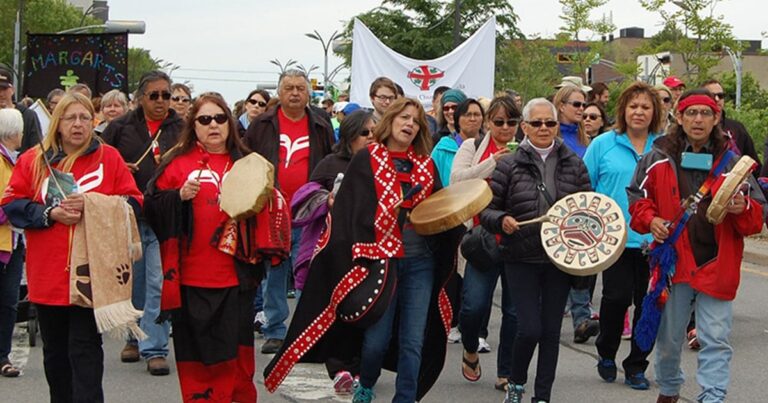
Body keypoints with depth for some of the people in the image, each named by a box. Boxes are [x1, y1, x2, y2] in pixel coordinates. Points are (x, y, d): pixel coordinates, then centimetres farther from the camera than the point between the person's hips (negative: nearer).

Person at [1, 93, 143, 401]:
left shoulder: (109, 158, 3)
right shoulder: (33, 160, 7)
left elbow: (133, 202, 0)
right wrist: (50, 213, -13)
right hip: (47, 275, 3)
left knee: (85, 350, -5)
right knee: (55, 352, 14)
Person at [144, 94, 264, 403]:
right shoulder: (178, 163, 4)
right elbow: (153, 209, -1)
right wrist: (179, 196, -17)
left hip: (237, 276, 2)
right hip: (192, 279, -2)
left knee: (238, 354, 5)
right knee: (197, 355, 3)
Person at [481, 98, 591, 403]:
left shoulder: (574, 164, 6)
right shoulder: (509, 165, -1)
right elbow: (486, 209, -1)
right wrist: (501, 220, -21)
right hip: (522, 260, -2)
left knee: (551, 330, 6)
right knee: (529, 328, -9)